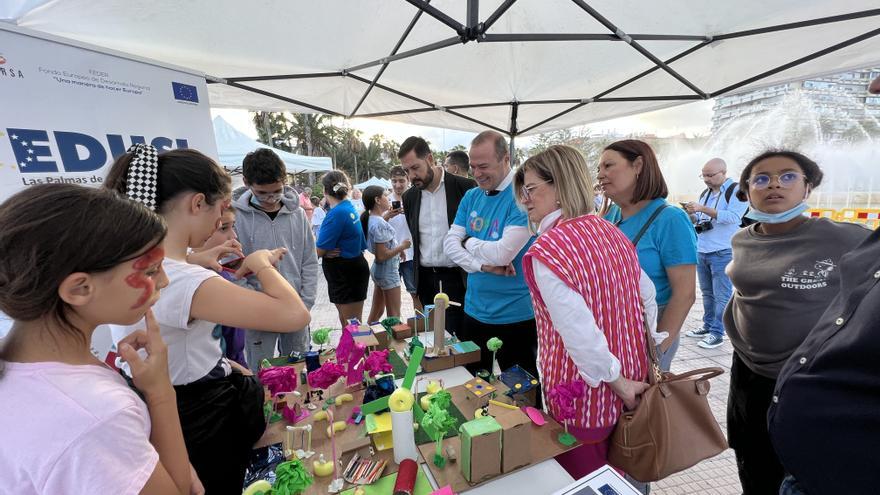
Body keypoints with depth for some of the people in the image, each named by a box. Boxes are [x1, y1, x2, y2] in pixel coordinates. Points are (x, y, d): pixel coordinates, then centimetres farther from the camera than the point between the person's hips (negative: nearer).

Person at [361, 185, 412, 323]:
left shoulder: (371, 219, 4)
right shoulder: (379, 224, -23)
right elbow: (382, 255, -25)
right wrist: (402, 246, -14)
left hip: (378, 270, 9)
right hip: (387, 271, -9)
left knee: (376, 313, 20)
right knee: (394, 316, 3)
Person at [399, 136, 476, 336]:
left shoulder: (465, 187, -9)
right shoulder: (409, 196, 6)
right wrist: (416, 278, 15)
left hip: (456, 276, -4)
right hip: (425, 277, 5)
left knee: (456, 334, 0)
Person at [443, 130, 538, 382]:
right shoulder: (471, 196, 5)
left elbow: (503, 253, -24)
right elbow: (450, 243, -1)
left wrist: (467, 241, -7)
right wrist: (483, 265, -16)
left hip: (516, 314, -6)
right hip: (475, 310, 6)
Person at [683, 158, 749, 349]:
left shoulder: (737, 190, -6)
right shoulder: (705, 193, 15)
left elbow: (733, 217, -19)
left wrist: (703, 209, -23)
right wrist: (692, 214, -2)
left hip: (723, 253, -7)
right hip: (702, 252, 7)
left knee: (721, 295, -1)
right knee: (707, 293, 15)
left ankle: (717, 334, 5)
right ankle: (708, 327, 25)